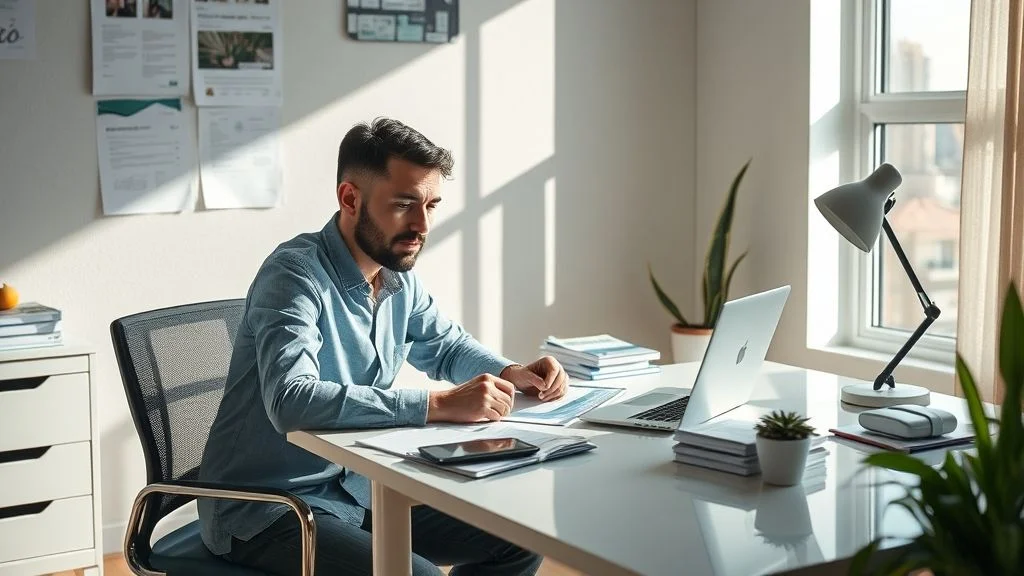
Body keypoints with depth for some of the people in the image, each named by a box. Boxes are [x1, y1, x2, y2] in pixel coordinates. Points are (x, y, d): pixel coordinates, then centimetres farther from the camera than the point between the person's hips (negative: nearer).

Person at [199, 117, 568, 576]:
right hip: (265, 508, -8)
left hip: (356, 488, 8)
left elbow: (447, 347, 22)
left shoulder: (399, 279, 2)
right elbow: (292, 401, -38)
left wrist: (510, 374, 0)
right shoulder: (296, 274, -22)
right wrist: (439, 405, -38)